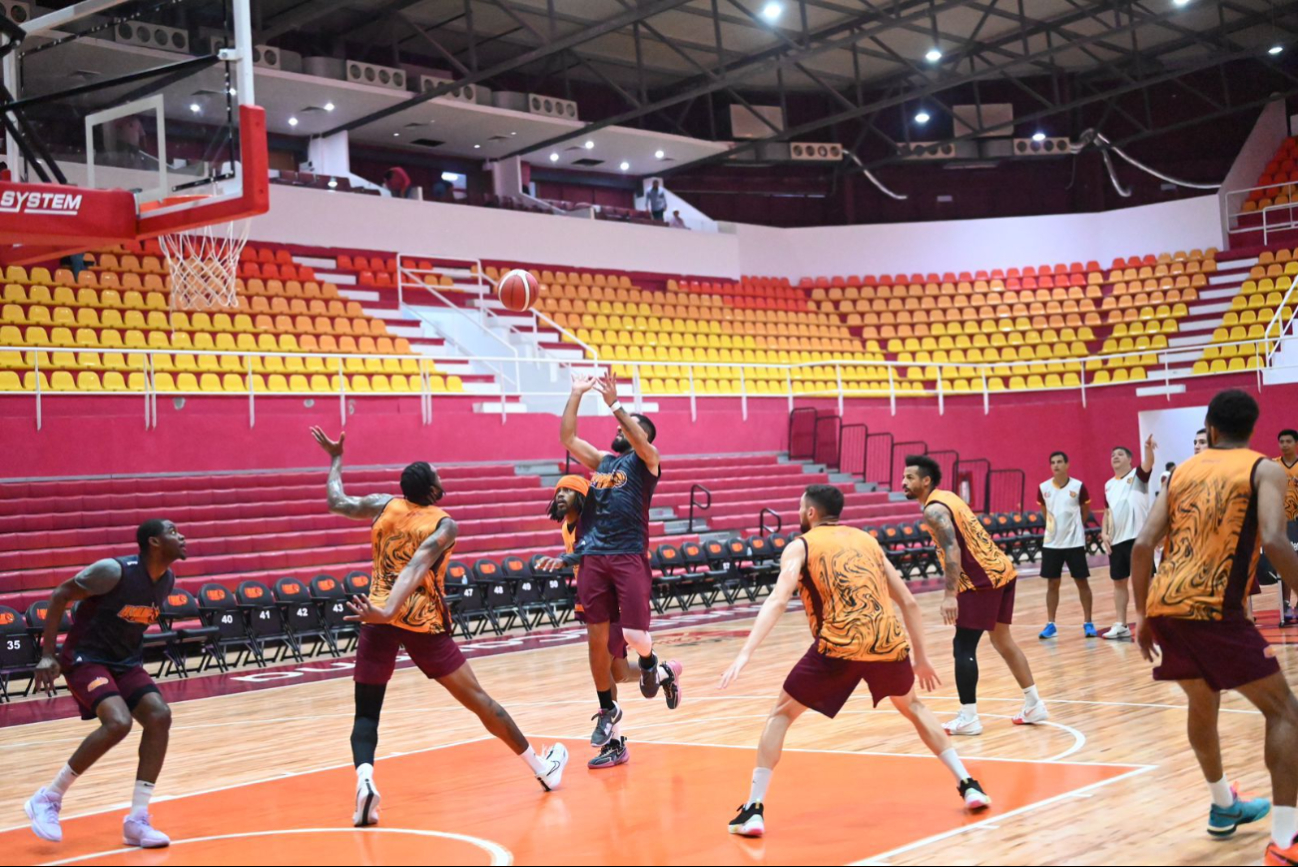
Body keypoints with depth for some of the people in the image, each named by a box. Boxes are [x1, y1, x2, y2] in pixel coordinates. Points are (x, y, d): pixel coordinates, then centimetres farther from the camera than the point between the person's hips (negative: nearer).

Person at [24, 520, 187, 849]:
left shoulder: (168, 580, 1)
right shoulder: (115, 570, -22)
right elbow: (60, 596, -14)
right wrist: (47, 655, -16)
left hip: (126, 662, 8)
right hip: (86, 659, -8)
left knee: (159, 716, -13)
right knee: (118, 723, -28)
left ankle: (137, 820, -7)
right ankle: (47, 799, -10)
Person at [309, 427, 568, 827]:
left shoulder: (384, 505, 7)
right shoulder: (445, 524, -2)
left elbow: (336, 502, 22)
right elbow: (419, 566, -18)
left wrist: (336, 458, 37)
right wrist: (389, 611, -29)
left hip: (380, 620, 2)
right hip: (424, 621, -2)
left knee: (366, 713, 7)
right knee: (477, 699, 11)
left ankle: (364, 780, -23)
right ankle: (542, 769, 24)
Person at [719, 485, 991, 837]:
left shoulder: (800, 546, 11)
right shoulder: (868, 540, 25)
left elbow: (778, 601, -6)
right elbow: (909, 602, 24)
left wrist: (744, 656, -13)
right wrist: (920, 657, 33)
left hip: (839, 644, -4)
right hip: (889, 641, 4)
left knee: (781, 714, 13)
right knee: (912, 707, 33)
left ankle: (754, 810, 4)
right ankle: (968, 785, 28)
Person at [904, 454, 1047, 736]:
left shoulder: (933, 510, -12)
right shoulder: (947, 496, 17)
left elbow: (952, 549, -25)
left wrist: (950, 594, -30)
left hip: (983, 580, -10)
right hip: (1002, 569, 10)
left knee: (964, 647, -4)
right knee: (1002, 640, 20)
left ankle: (968, 718, -2)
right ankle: (1034, 705, 26)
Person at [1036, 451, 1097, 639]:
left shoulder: (1078, 486, -8)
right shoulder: (1043, 488, -1)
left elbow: (1085, 512, 8)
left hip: (1074, 542, -2)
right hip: (1051, 543, 2)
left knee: (1082, 582, 3)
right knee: (1052, 584, 6)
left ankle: (1088, 623, 12)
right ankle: (1050, 625, 11)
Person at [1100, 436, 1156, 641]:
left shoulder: (1137, 475, -1)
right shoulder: (1109, 484, 16)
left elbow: (1148, 466, -23)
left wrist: (1148, 449, -44)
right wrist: (1104, 533, 8)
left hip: (1137, 537, -6)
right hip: (1116, 540, 6)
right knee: (1119, 581, 10)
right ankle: (1121, 625, 18)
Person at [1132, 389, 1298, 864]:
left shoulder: (1184, 470, 18)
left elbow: (1142, 545, 11)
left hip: (1164, 604, 6)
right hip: (1213, 608, -6)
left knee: (1203, 704, 29)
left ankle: (1224, 807, 45)